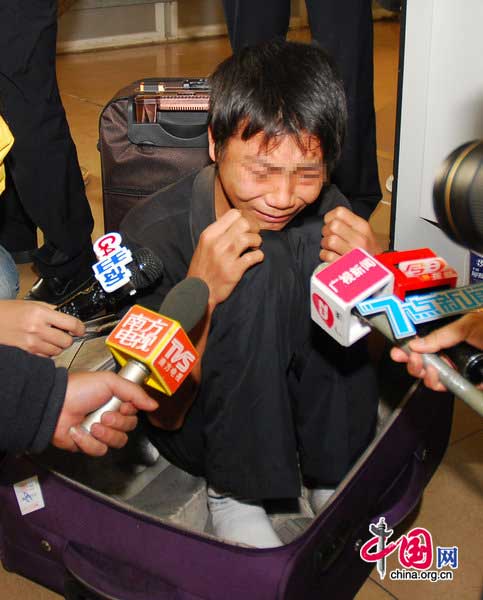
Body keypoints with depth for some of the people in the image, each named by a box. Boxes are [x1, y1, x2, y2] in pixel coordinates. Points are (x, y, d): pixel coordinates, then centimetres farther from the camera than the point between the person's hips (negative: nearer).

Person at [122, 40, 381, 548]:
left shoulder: (324, 212, -14)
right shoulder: (153, 233, -24)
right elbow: (164, 411, -21)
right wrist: (199, 295, -39)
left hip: (309, 408, 4)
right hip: (197, 430, -3)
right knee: (259, 269, -30)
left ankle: (332, 473, -7)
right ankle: (234, 490, -12)